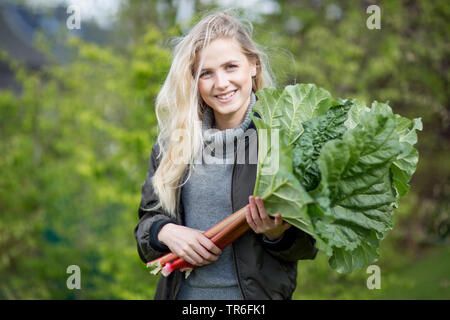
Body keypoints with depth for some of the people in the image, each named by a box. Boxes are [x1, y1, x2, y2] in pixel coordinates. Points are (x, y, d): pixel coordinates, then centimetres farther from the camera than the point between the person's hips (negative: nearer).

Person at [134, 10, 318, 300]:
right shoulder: (173, 142, 2)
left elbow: (309, 245, -6)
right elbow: (148, 218, 6)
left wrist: (277, 235, -25)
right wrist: (165, 232, -13)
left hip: (257, 294, -3)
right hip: (182, 291, 3)